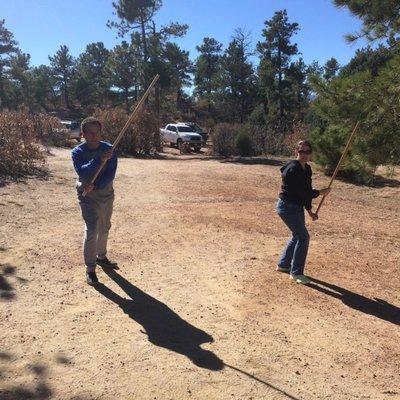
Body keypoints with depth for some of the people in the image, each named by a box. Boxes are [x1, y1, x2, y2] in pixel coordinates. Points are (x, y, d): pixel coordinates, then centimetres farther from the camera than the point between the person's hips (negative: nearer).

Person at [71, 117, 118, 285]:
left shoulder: (109, 149, -6)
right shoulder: (77, 152, -11)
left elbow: (110, 174, -13)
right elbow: (82, 172, -28)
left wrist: (95, 186, -25)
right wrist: (100, 159, -38)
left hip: (107, 194, 4)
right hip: (88, 197, -4)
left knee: (104, 228, 17)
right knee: (91, 230, -10)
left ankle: (101, 257, 39)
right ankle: (90, 268, 2)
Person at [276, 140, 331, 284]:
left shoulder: (307, 169, 7)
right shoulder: (293, 169, -22)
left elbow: (306, 191, 13)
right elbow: (303, 192, -24)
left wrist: (309, 210, 11)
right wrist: (321, 192, -11)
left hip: (297, 207, 10)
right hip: (287, 207, -10)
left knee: (298, 235, 18)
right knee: (303, 237, -8)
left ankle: (283, 264, 34)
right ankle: (296, 272, 5)